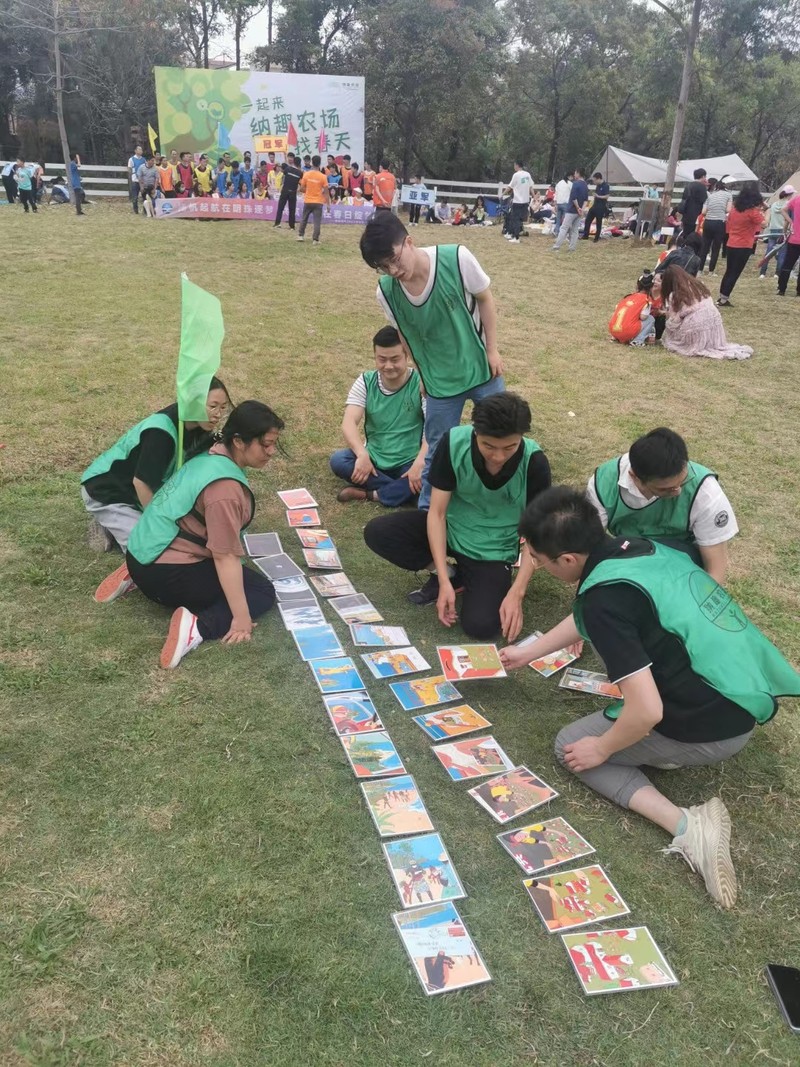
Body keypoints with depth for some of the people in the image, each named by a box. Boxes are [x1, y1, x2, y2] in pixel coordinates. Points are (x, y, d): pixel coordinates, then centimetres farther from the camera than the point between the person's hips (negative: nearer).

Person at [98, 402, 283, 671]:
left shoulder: (212, 456, 6)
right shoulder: (225, 487, -24)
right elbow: (225, 557, -24)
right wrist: (241, 617, -20)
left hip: (143, 555, 9)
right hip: (165, 572, -9)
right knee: (263, 591, 0)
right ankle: (198, 626, -20)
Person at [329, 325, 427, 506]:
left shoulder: (421, 383, -12)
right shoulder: (365, 382, -4)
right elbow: (349, 422, -16)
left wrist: (420, 462, -37)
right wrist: (362, 454, -35)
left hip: (408, 463, -3)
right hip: (374, 459, 3)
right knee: (338, 461, -25)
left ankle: (370, 494, -22)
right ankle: (401, 489, -22)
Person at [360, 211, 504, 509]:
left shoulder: (457, 259, -22)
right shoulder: (386, 292, -16)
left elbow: (485, 300, -7)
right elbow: (405, 336, 0)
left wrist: (492, 350, -5)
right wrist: (424, 376, 4)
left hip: (481, 368, 0)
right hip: (440, 382, 0)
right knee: (437, 453, 8)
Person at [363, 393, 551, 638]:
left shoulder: (534, 463, -25)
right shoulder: (454, 442, -23)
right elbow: (437, 513, -18)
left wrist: (516, 593, -26)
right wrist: (444, 581, -24)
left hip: (493, 549, -2)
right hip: (451, 529, 2)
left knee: (481, 626, -23)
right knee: (377, 532, -19)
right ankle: (450, 574, -1)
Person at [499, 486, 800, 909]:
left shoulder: (604, 596, -24)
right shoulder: (631, 548, 3)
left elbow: (647, 712, -24)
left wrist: (601, 750, -5)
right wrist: (527, 653, 33)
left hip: (714, 724, -9)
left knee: (571, 746, 9)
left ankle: (687, 826, -5)